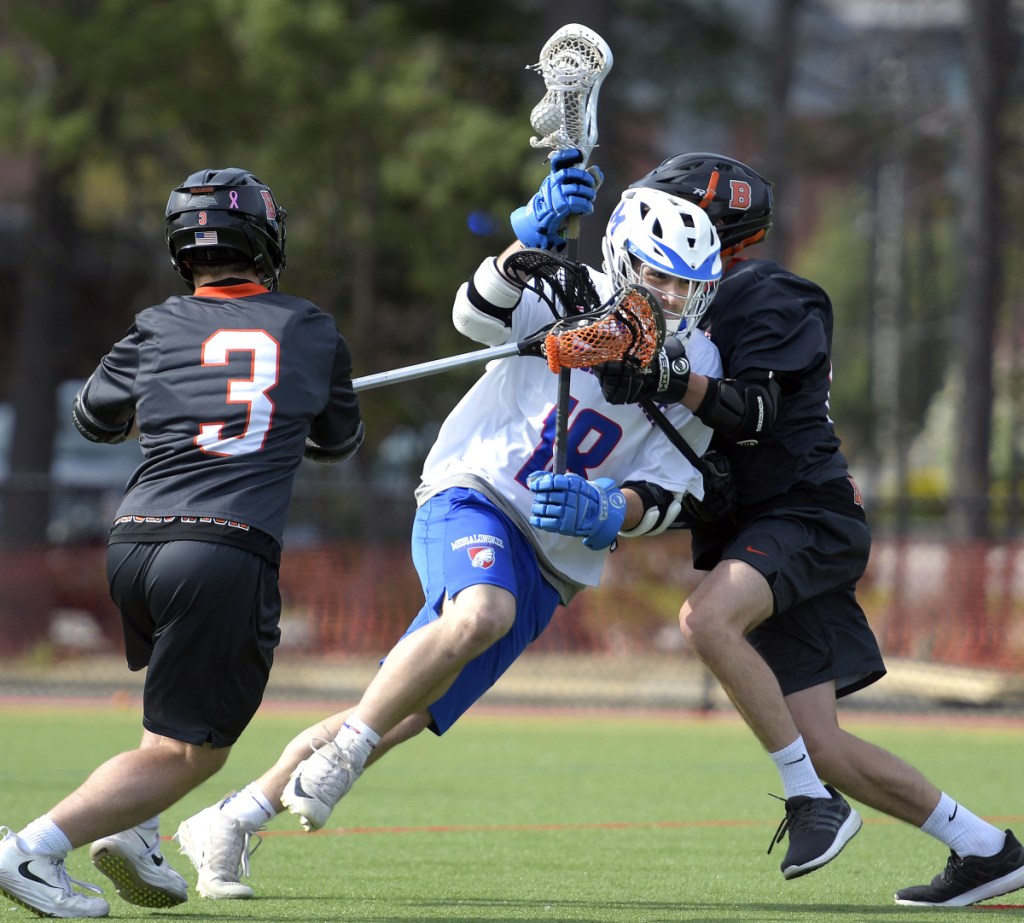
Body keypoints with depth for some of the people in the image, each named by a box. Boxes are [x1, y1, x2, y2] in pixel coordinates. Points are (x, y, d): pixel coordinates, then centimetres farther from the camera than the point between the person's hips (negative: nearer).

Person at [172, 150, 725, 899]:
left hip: (547, 566, 4)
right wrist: (534, 235, -45)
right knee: (482, 613, -39)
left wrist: (598, 513, -21)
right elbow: (481, 312, -27)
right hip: (471, 498, -4)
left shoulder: (695, 373, 2)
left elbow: (662, 498, 0)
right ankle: (346, 745, -21)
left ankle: (228, 826, 14)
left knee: (403, 718, 1)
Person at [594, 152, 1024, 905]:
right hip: (760, 529, 9)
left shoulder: (770, 299, -7)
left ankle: (812, 799, -26)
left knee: (707, 619, -35)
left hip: (805, 517, -9)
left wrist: (678, 382, -33)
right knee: (821, 744, 1)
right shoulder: (705, 307, 21)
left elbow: (751, 412, -20)